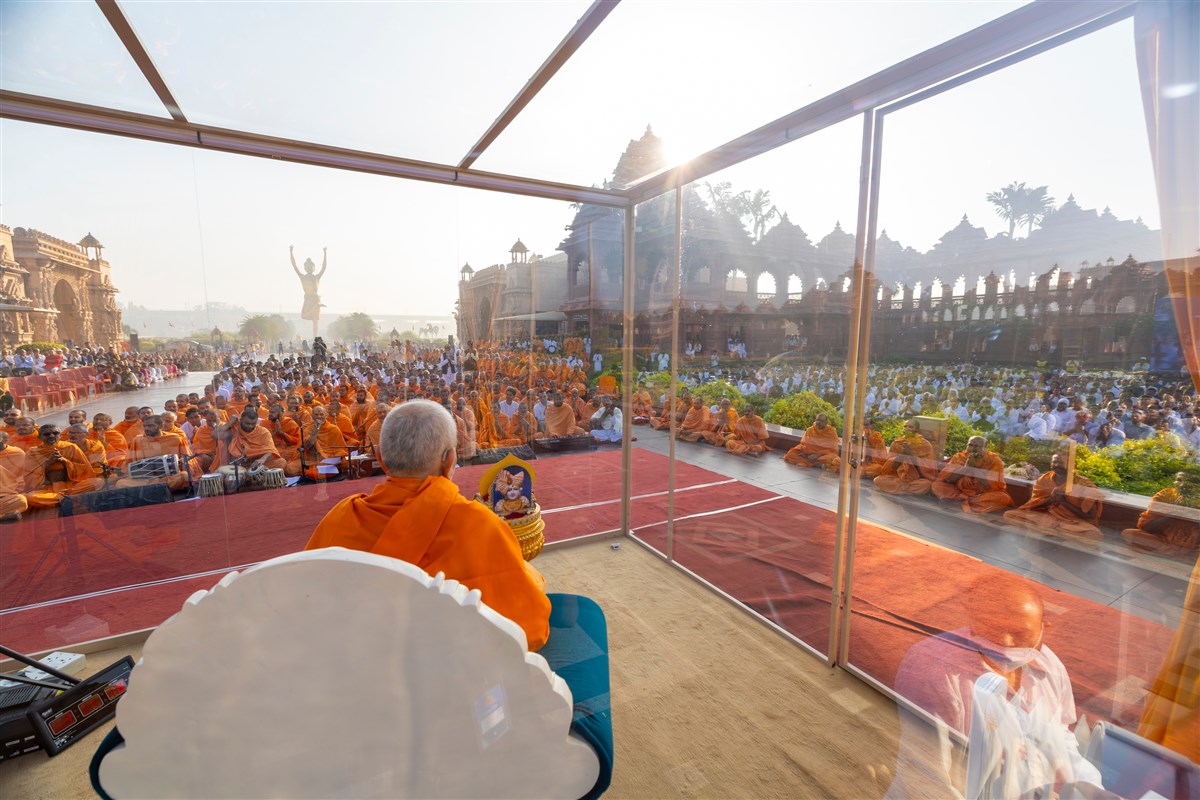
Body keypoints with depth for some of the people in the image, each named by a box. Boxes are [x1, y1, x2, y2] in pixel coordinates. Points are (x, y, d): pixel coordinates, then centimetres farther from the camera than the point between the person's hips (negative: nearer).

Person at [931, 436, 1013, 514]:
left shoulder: (994, 460, -8)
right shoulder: (959, 457, -3)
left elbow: (994, 487, -19)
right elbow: (945, 479, -13)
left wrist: (975, 467, -24)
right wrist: (965, 467, -22)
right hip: (961, 491, 2)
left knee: (1003, 498, -32)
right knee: (936, 485, -21)